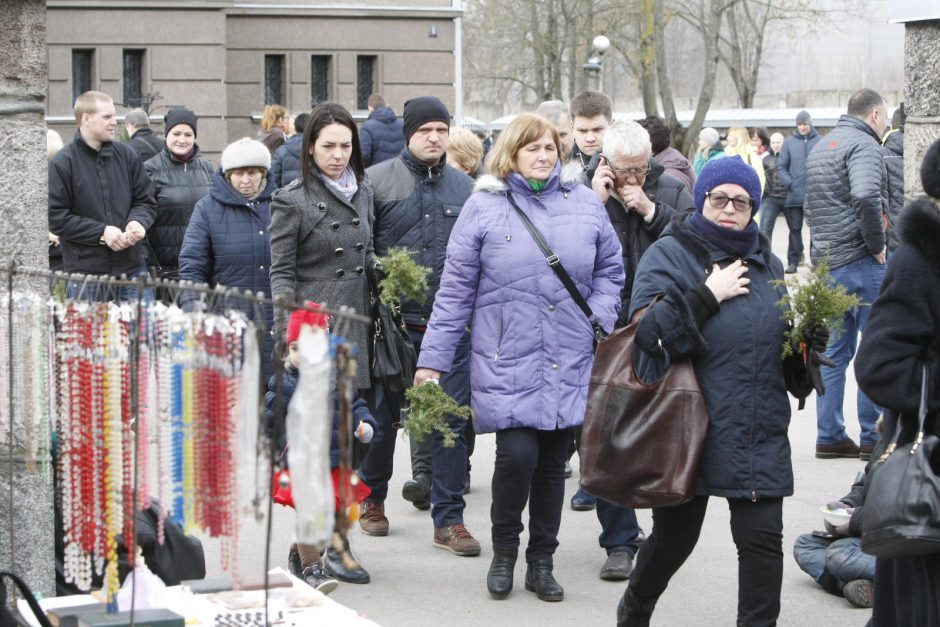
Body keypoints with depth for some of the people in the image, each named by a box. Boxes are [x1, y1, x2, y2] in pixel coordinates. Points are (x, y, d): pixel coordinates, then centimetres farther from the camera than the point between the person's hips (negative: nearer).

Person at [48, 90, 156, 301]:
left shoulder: (127, 155, 8)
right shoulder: (62, 163, -4)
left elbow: (146, 201, 12)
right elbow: (55, 217, -7)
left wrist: (138, 222, -11)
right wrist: (101, 232, -14)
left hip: (132, 270, 4)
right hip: (85, 274, -3)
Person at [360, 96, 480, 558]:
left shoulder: (464, 187, 11)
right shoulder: (377, 181, 0)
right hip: (393, 324, -2)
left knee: (451, 421, 1)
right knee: (382, 416, 10)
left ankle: (448, 519, 8)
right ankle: (372, 499, 30)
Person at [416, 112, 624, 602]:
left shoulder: (585, 204, 7)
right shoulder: (484, 207, -1)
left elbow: (609, 270, 14)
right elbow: (455, 289, -1)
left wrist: (600, 320, -3)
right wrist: (433, 358, -2)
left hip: (569, 363, 3)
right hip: (507, 361, -3)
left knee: (552, 462, 9)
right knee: (517, 454, -14)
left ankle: (541, 562, 23)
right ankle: (504, 552, 10)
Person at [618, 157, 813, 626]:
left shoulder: (766, 264, 12)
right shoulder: (669, 255, -4)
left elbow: (782, 340, 22)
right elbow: (648, 331, -17)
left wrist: (810, 334, 0)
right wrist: (707, 295, -21)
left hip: (758, 434, 4)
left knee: (763, 537, -5)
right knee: (674, 535, 10)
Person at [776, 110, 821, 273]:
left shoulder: (820, 141, -2)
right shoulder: (790, 142, 4)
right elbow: (781, 166, 4)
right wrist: (790, 183, -7)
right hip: (794, 195, 1)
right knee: (795, 229, 5)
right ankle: (793, 261, 10)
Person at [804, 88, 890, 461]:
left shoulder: (819, 148, 18)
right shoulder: (863, 145, -12)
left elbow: (811, 206, 25)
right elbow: (866, 196, -29)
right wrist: (877, 244, -18)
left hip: (825, 262, 9)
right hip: (860, 262, -8)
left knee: (835, 351, 13)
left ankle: (830, 436, 15)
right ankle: (873, 438, 2)